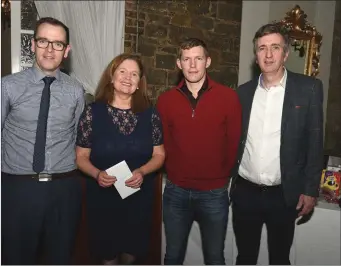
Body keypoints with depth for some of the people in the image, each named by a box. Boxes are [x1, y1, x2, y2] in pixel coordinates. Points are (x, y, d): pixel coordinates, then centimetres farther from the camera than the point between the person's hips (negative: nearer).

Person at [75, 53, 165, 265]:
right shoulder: (93, 112, -7)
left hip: (139, 197, 2)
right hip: (103, 197, -1)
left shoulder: (150, 114, -4)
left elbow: (159, 155, 1)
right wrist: (97, 174, -21)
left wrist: (142, 172, -17)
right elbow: (81, 156, -3)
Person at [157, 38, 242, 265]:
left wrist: (223, 176, 3)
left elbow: (234, 143, -1)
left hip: (214, 193, -1)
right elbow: (163, 144, 6)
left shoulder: (228, 97, -6)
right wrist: (175, 174, 3)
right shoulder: (166, 100, 0)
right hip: (176, 191, 2)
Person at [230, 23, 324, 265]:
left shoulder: (308, 88, -5)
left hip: (284, 195, -2)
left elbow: (315, 142, -4)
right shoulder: (244, 91, 4)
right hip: (244, 192, 3)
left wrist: (310, 190, -6)